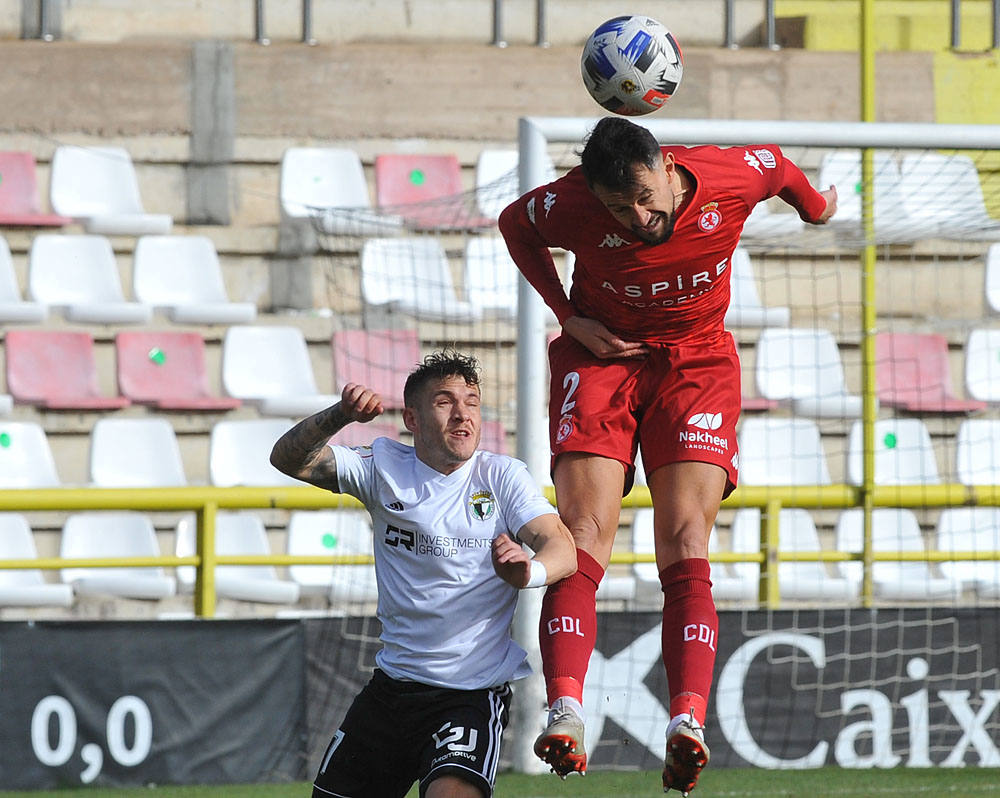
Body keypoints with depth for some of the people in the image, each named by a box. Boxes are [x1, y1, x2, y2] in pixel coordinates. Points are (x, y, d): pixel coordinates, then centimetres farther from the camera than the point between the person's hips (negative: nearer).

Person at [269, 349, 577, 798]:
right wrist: (339, 416, -24)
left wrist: (529, 571, -41)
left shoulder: (501, 476, -4)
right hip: (392, 688, 4)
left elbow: (563, 551, -17)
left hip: (474, 691, -4)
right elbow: (289, 458, -4)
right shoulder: (386, 468, 3)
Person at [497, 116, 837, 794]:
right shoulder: (572, 206, -20)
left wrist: (815, 206, 27)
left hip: (697, 360, 0)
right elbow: (513, 222, 3)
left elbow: (775, 164, 6)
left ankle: (689, 720, -30)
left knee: (685, 544, -16)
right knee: (585, 536, -19)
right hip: (604, 353, 0)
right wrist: (569, 317, -4)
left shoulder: (731, 178, -19)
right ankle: (565, 708, -32)